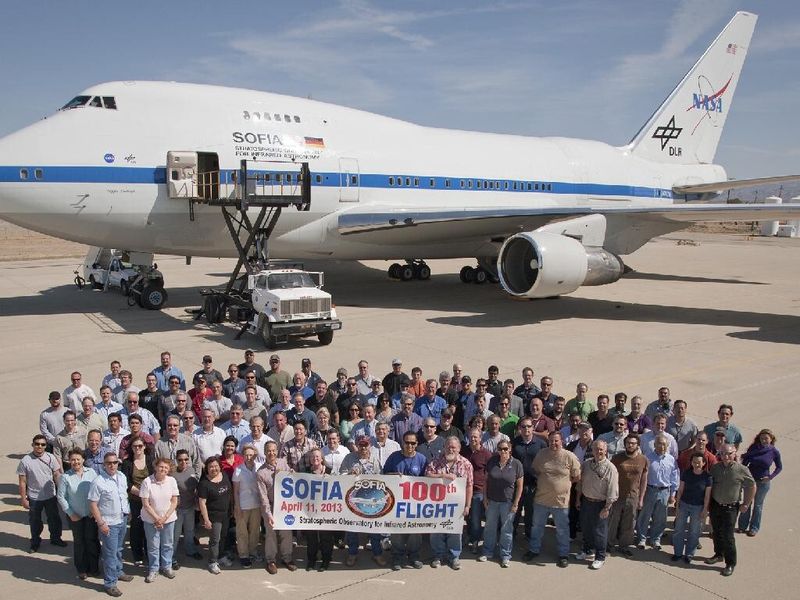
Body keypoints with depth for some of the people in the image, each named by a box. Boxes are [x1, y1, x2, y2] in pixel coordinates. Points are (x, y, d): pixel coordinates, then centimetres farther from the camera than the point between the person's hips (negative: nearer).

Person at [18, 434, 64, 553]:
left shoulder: (50, 458, -9)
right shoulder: (25, 461, -14)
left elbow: (57, 475, -2)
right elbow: (22, 482, -8)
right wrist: (23, 499, -6)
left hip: (50, 496, 2)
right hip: (34, 498, -1)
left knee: (54, 519, 17)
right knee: (34, 521, 17)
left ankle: (55, 538, 39)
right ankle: (35, 542, 39)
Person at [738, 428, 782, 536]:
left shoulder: (774, 452, -12)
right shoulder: (754, 447, -9)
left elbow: (779, 467, 1)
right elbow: (745, 461, 0)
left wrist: (770, 477, -10)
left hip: (763, 482, -1)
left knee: (758, 505, 13)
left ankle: (754, 528, 28)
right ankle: (743, 526, 28)